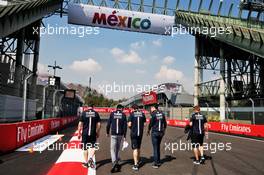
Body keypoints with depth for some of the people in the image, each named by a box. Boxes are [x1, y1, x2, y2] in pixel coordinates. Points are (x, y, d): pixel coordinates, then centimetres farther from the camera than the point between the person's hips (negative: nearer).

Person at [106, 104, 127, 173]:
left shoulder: (112, 114, 2)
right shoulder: (123, 115, 2)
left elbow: (108, 124, 2)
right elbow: (125, 126, -1)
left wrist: (107, 132, 14)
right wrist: (124, 136, 4)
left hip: (113, 134, -1)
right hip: (120, 134, 1)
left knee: (113, 149, 0)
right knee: (118, 148, 17)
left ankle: (114, 162, -19)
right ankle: (116, 161, 25)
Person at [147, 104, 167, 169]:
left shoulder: (153, 114, -13)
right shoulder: (162, 113, 4)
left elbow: (151, 123, -8)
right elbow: (165, 123, 10)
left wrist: (148, 130, 8)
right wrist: (164, 130, 25)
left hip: (155, 132, -6)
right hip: (161, 132, 6)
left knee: (155, 148, 0)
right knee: (158, 147, 18)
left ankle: (156, 163, 3)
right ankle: (158, 162, 26)